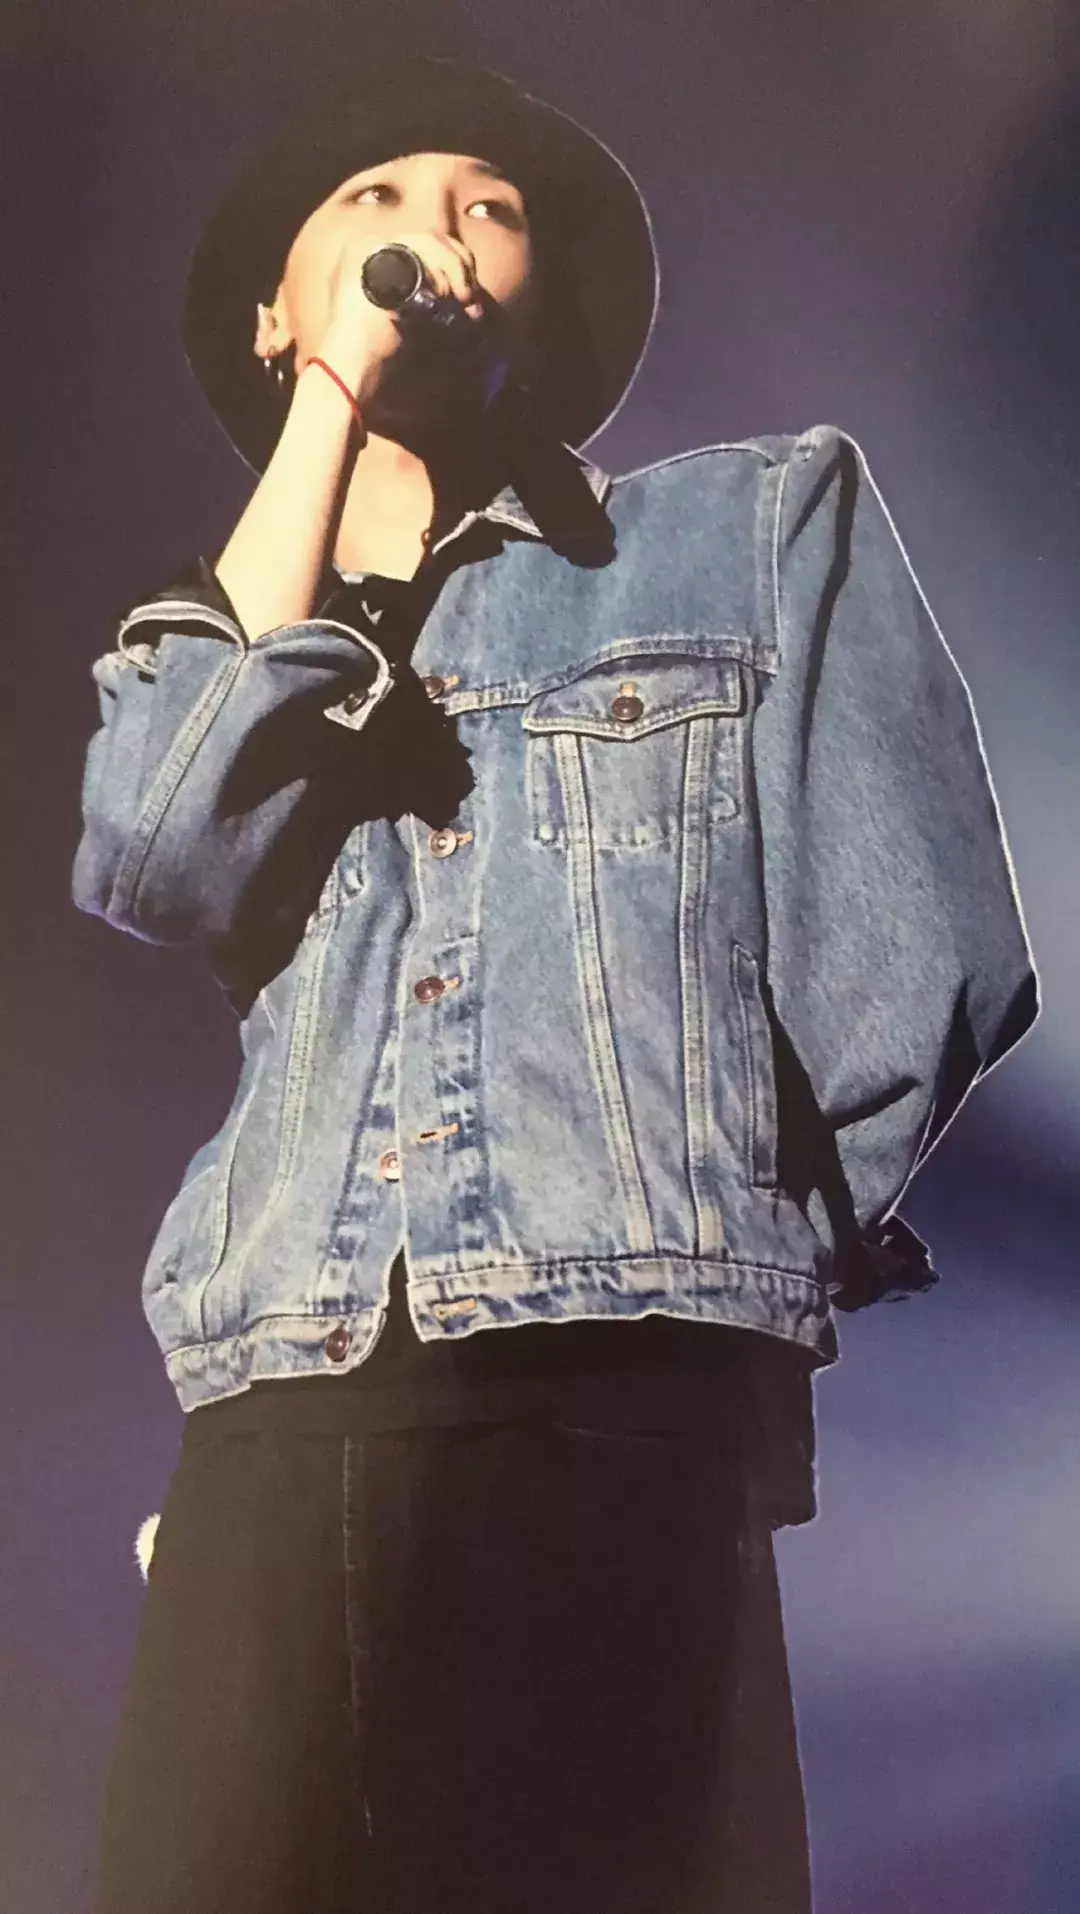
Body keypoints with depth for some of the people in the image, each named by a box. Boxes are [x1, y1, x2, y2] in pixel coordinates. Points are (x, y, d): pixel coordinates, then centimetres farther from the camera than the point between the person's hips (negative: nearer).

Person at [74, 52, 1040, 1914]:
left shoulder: (761, 520, 12)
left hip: (623, 1398, -2)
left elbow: (915, 961, 3)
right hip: (281, 1421, 3)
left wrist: (686, 1266, 7)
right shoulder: (218, 634, 22)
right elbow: (159, 870, -2)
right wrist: (330, 411, 4)